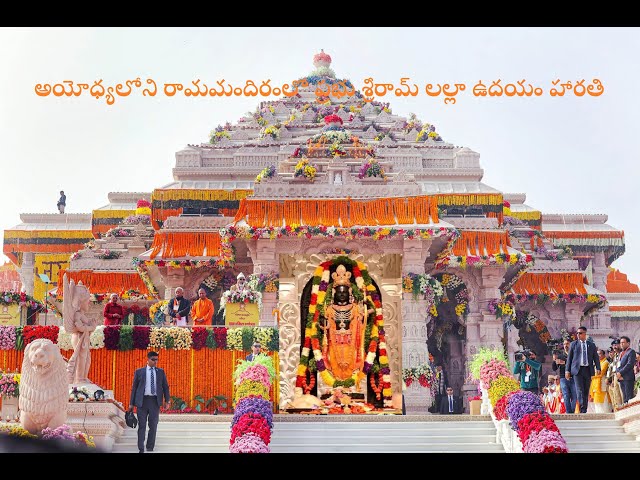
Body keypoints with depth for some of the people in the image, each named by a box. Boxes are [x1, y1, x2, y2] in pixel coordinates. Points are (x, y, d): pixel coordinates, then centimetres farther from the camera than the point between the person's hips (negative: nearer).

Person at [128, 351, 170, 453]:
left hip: (155, 401, 2)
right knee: (142, 425, -1)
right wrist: (131, 403, 3)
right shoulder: (139, 372, 5)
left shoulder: (160, 372, 10)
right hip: (142, 400, -2)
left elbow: (165, 386, 10)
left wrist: (167, 401, 1)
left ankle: (150, 447, 16)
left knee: (153, 425, 5)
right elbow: (134, 387, 6)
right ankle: (141, 448, 1)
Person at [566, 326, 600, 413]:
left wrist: (598, 368, -6)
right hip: (577, 370, -2)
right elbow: (569, 358, 9)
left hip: (588, 370, 2)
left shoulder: (591, 345, 13)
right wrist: (567, 370, 1)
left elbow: (596, 358, 10)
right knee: (580, 390, -13)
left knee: (586, 391, 3)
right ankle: (582, 409, -19)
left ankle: (585, 410, 9)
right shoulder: (573, 344, 10)